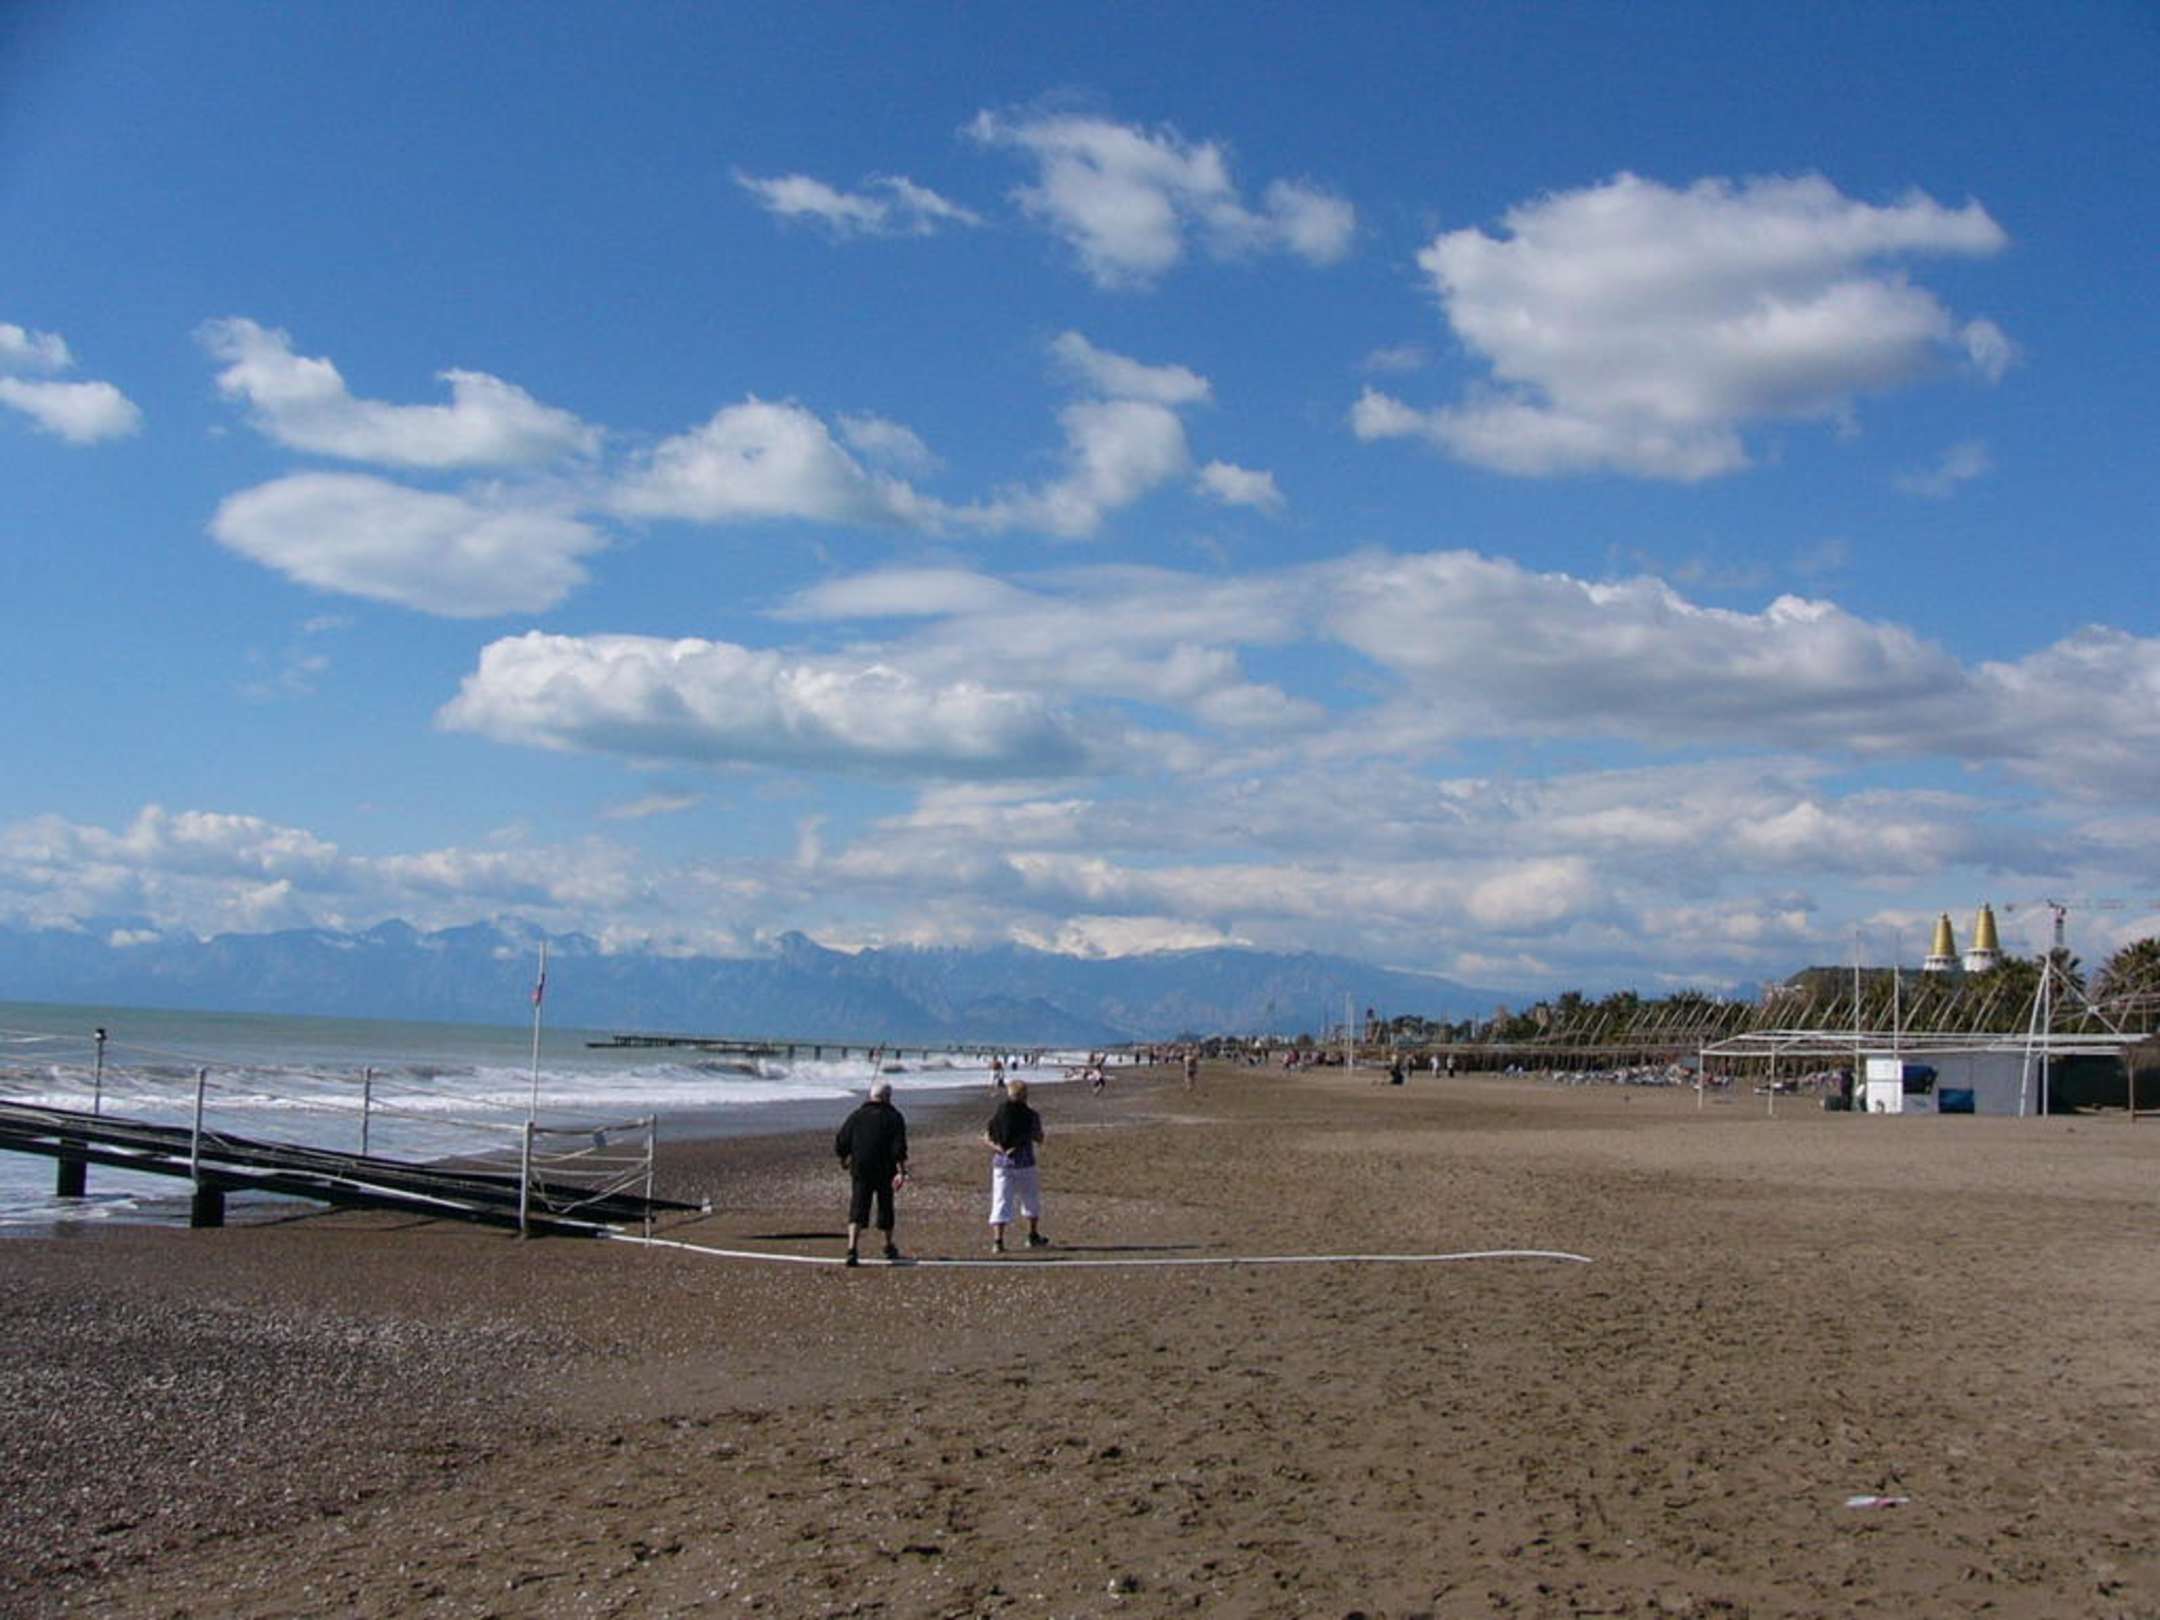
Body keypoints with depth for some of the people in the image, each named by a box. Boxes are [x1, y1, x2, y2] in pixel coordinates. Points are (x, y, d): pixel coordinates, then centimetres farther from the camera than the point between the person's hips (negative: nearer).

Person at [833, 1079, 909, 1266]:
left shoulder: (856, 1116, 6)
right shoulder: (893, 1117, -1)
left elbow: (840, 1145, 7)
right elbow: (899, 1147, -13)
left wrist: (845, 1159, 25)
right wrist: (902, 1171, -17)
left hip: (860, 1170, 1)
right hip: (885, 1172, -1)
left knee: (858, 1209, -4)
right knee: (885, 1206, 17)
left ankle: (852, 1249, -23)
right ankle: (889, 1247, 33)